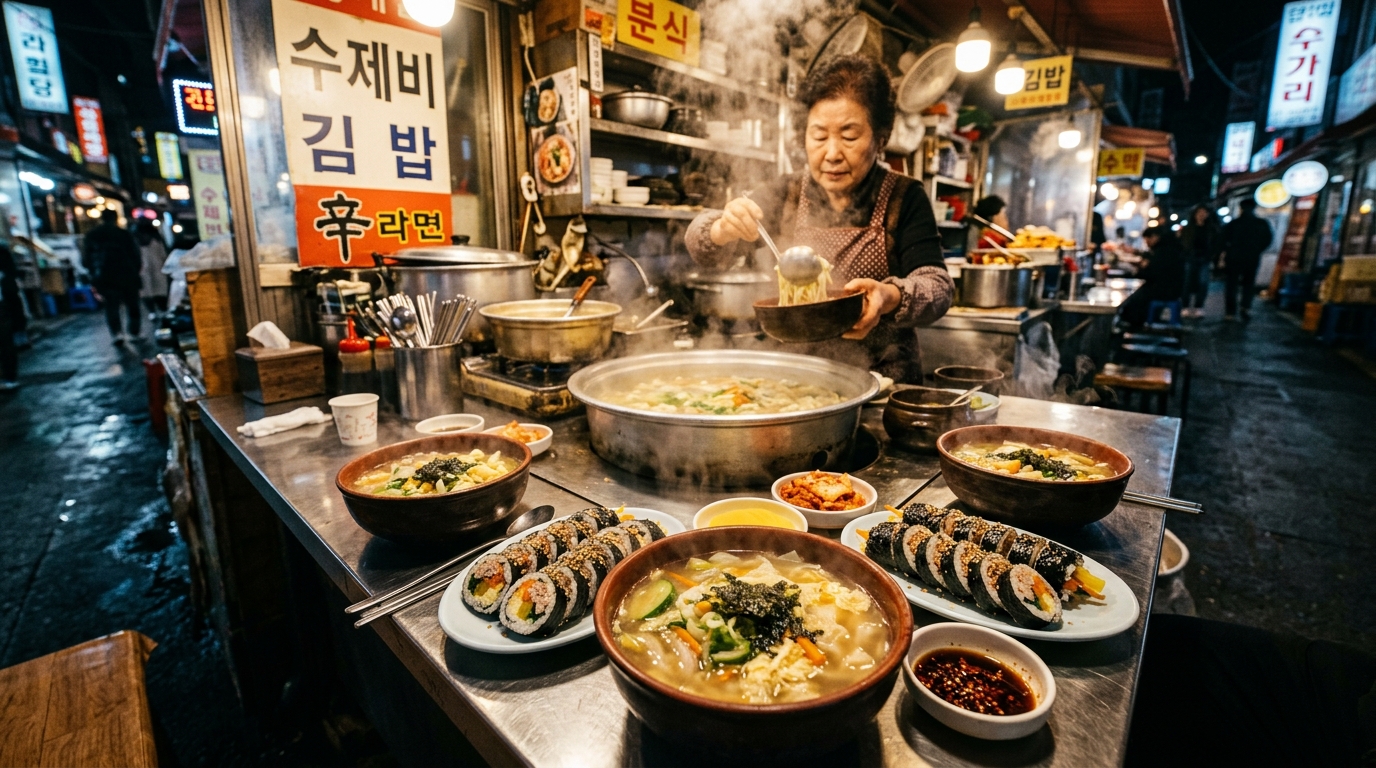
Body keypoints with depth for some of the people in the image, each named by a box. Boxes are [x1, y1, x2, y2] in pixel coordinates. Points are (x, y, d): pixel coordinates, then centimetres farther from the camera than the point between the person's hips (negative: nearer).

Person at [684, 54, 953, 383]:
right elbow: (702, 247, -1)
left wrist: (891, 298, -30)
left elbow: (938, 286, -9)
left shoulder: (904, 199, -1)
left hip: (882, 382, -1)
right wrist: (724, 228, -23)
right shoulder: (784, 195, 5)